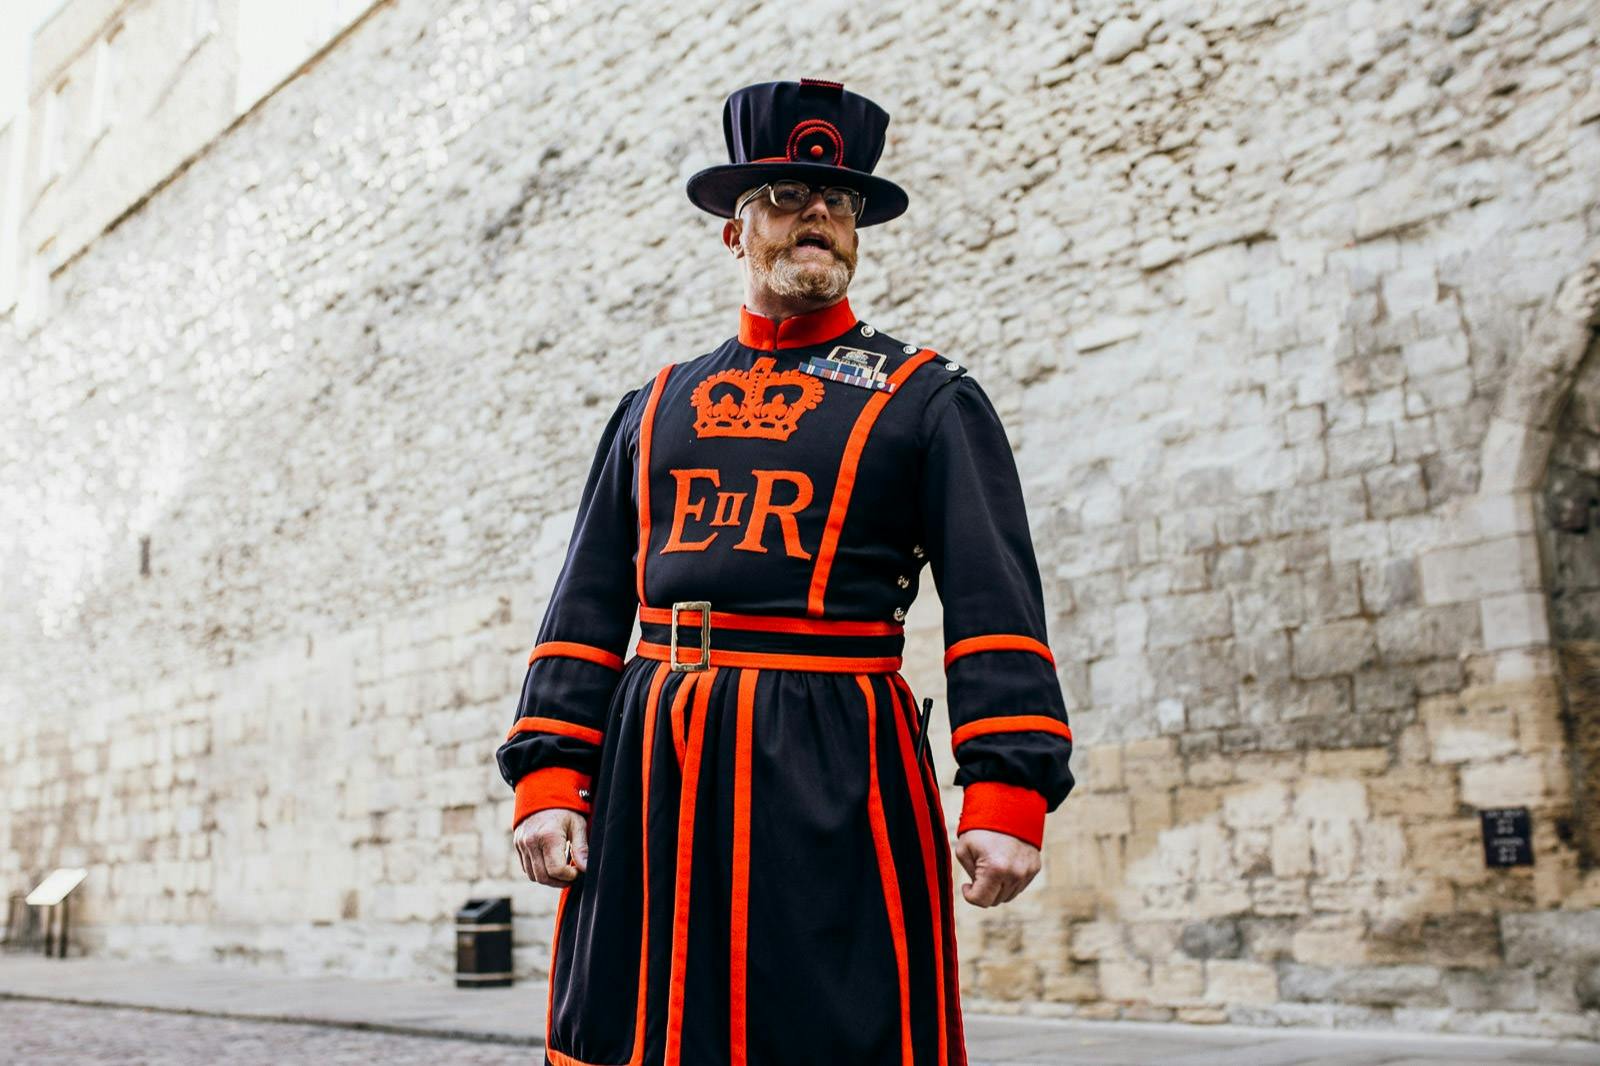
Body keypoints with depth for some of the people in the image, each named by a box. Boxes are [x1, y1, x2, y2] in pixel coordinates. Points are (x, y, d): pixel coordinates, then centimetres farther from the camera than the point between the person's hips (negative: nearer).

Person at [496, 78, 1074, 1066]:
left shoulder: (931, 400, 5)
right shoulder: (655, 407, 16)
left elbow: (997, 605, -4)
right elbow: (588, 604, 13)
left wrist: (1008, 795, -16)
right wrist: (548, 775, 2)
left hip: (833, 770, -3)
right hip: (647, 769, 4)